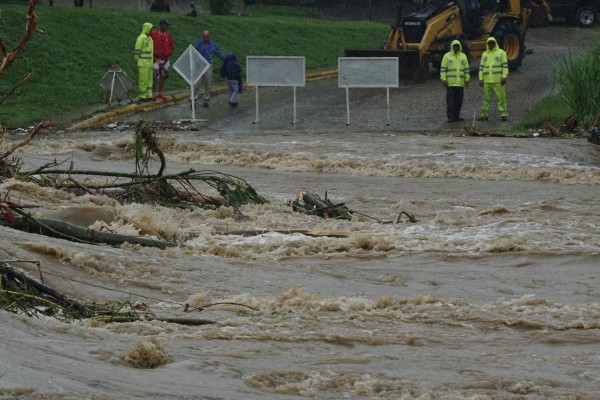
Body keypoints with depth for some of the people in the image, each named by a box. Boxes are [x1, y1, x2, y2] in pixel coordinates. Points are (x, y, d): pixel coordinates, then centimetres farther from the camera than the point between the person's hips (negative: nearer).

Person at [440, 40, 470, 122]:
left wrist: (467, 79, 5)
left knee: (459, 100, 4)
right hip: (450, 83, -3)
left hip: (460, 83, 3)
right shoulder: (447, 56, 2)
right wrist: (443, 79, -10)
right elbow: (443, 69, -1)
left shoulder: (463, 56, 11)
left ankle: (456, 116, 10)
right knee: (450, 100, -7)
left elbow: (466, 69, 12)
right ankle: (450, 117, -7)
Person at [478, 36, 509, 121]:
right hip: (487, 80, 4)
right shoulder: (484, 54, 12)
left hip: (498, 80, -4)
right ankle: (484, 115, 12)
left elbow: (505, 65, -6)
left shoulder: (501, 52, -1)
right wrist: (480, 79, 3)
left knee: (501, 97, -5)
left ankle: (504, 115, -2)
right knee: (486, 98, 7)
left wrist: (504, 77, -15)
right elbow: (481, 67, 11)